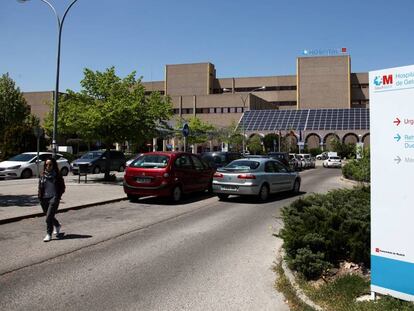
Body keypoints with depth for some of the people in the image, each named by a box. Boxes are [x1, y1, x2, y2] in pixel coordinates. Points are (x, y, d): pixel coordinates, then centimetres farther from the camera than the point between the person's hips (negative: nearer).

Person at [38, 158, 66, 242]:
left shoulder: (57, 175, -3)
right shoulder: (43, 175, 7)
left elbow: (62, 187, 2)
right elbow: (40, 187, 13)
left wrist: (58, 196, -6)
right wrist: (40, 197, 3)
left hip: (54, 198, -5)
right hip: (44, 199, 5)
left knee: (49, 217, -12)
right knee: (49, 216, 17)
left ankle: (49, 234, -1)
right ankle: (57, 226, 45)